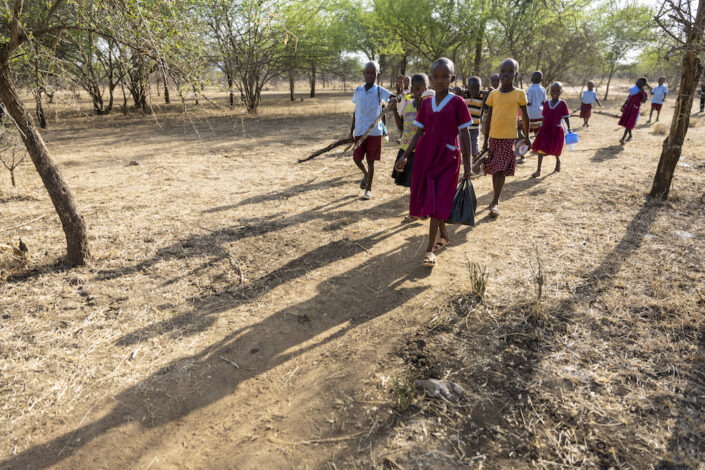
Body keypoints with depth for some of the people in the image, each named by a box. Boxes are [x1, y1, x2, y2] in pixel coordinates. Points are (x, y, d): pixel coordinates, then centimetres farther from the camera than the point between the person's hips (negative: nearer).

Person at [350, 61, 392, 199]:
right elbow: (356, 111, 12)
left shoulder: (380, 91, -4)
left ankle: (368, 189, 16)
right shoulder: (358, 90, 6)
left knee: (370, 161, 3)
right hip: (360, 131, 3)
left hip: (374, 131, -3)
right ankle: (366, 174, 36)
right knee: (356, 158, 3)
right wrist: (351, 130, 10)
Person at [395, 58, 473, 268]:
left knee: (439, 201, -6)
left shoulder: (458, 103, -5)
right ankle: (444, 236, 31)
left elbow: (465, 134, -5)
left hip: (447, 158, -5)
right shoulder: (426, 104, 7)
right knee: (427, 199, 9)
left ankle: (430, 248, -1)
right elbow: (419, 133, 10)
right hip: (425, 156, 5)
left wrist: (467, 164, -8)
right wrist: (405, 156, 3)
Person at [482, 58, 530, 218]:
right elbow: (488, 117, 8)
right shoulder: (493, 94, 4)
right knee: (494, 170, 10)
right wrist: (486, 139, 6)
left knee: (501, 170, -8)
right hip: (494, 137, 3)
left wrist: (526, 136, 12)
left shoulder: (519, 94, -2)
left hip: (509, 138, -3)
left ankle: (495, 203, -3)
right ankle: (496, 198, 25)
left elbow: (525, 116, 7)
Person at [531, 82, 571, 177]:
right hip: (546, 129, 3)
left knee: (555, 149, 9)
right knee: (541, 148, -5)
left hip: (556, 130, -3)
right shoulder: (546, 103, 5)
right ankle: (538, 170, -4)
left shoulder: (562, 104, -4)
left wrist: (569, 128, -11)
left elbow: (566, 117, -2)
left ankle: (558, 161, 42)